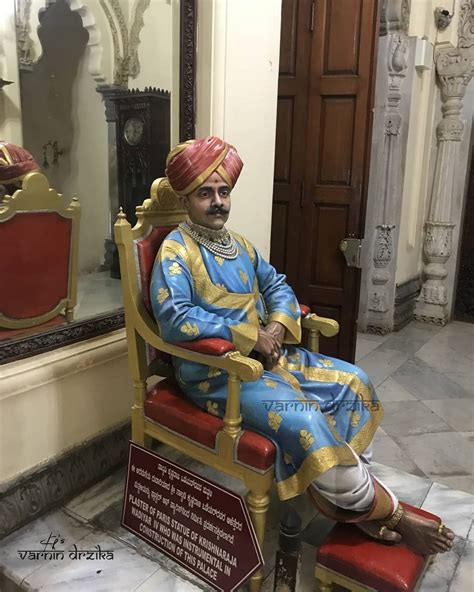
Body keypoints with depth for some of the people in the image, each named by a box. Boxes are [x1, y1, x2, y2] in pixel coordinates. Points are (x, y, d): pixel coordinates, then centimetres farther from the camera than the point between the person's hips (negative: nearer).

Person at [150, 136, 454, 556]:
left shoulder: (239, 244, 13)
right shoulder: (176, 250, -12)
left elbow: (276, 285, 17)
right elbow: (175, 320, -25)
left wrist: (277, 325, -6)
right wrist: (250, 336, -21)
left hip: (264, 355, 9)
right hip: (214, 371, -8)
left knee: (352, 382, 2)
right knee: (304, 420, -26)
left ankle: (352, 498, 3)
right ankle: (387, 513, -5)